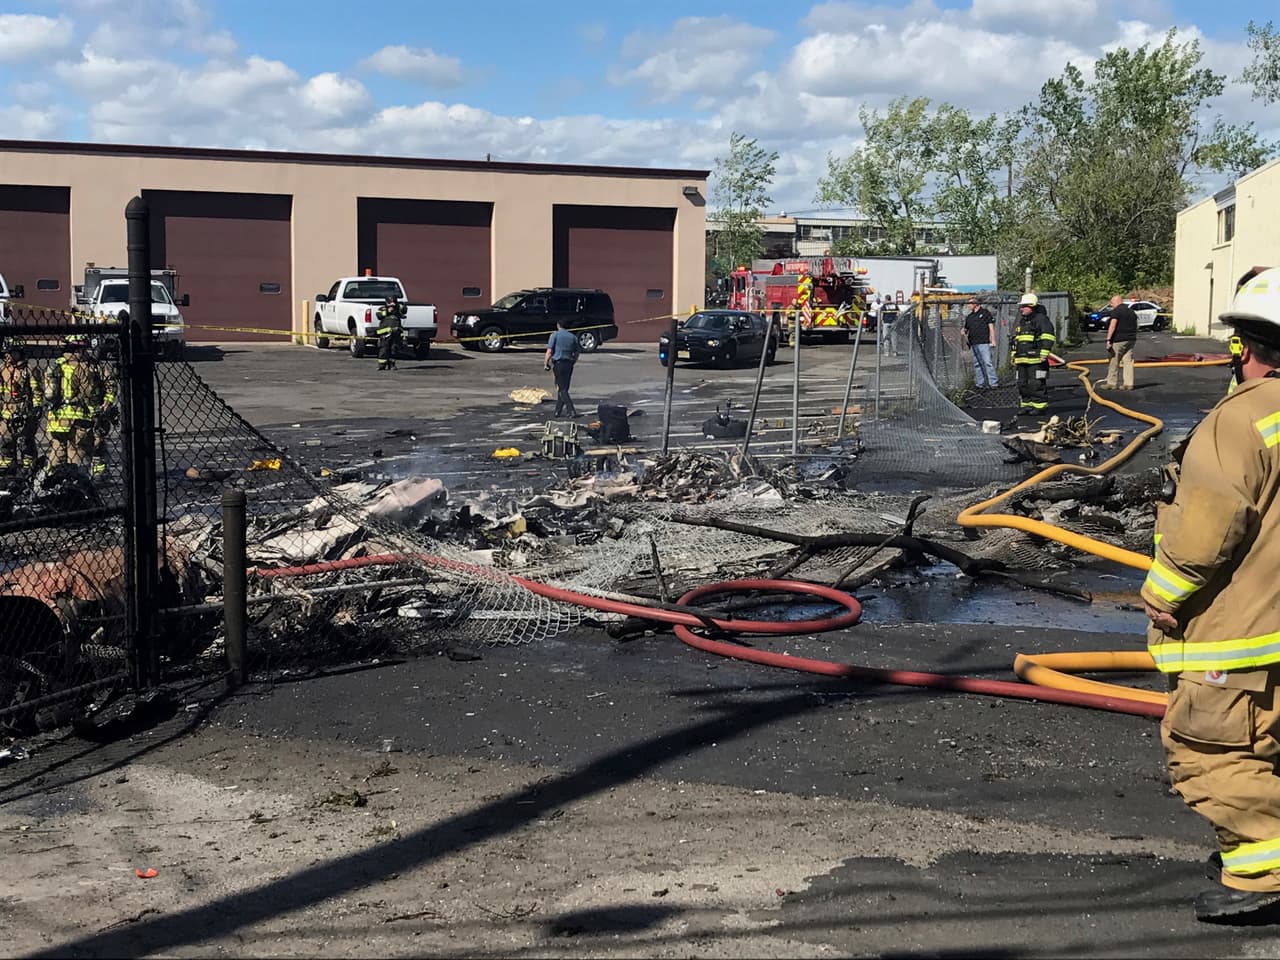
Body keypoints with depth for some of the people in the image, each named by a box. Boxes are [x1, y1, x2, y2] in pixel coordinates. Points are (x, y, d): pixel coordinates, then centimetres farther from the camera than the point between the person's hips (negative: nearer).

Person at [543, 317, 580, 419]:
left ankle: (572, 411, -15)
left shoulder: (555, 334, -5)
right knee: (564, 388, 15)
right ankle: (558, 410, 20)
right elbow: (576, 354, 12)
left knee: (562, 389, -4)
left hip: (559, 364, -5)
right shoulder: (573, 337, 9)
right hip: (569, 364, 5)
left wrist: (546, 364, -1)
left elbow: (549, 351, -11)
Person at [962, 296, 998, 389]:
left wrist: (993, 340, -5)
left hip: (984, 343, -6)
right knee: (977, 364, 7)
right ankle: (980, 384, 11)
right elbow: (966, 329, 25)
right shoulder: (969, 317, 18)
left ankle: (993, 383, -9)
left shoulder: (985, 312, 3)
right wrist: (964, 333, 1)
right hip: (973, 344, 6)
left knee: (988, 362, -10)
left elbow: (991, 327, 1)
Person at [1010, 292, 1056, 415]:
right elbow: (1015, 341, 28)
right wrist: (1014, 357, 25)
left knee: (1036, 384, -9)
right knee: (1022, 384, 10)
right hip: (1022, 359, 9)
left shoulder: (1041, 319, -5)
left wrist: (1044, 353, -19)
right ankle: (1025, 405, 17)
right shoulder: (1021, 322, 22)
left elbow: (1048, 337, -12)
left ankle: (1039, 406, -4)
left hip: (1036, 360, -9)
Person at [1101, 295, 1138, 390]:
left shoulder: (1116, 311, -9)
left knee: (1114, 362, 0)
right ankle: (1129, 383, 4)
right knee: (1128, 361, 5)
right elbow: (1136, 326, 22)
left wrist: (1108, 340, -21)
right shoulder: (1131, 311, 17)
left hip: (1118, 340, -8)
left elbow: (1112, 326, -19)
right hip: (1130, 340, 8)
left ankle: (1112, 383, 3)